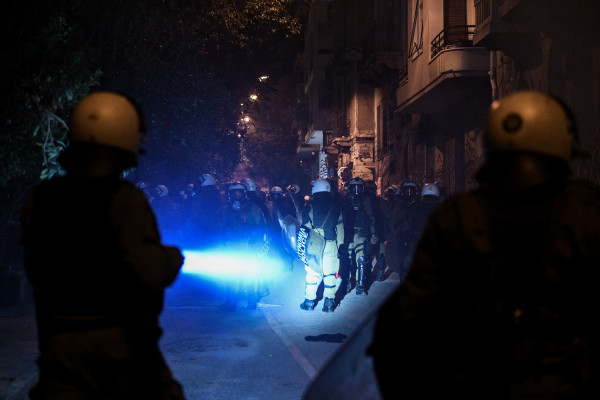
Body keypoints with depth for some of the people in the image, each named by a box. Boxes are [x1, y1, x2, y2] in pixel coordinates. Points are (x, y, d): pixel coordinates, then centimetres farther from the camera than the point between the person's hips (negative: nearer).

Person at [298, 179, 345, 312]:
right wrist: (338, 245, 12)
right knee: (330, 274, 5)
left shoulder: (309, 208, -2)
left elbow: (305, 228, -2)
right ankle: (329, 303, 6)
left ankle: (309, 302, 12)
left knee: (312, 273, 6)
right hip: (331, 245, 2)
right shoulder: (336, 208, 8)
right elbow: (340, 230, 7)